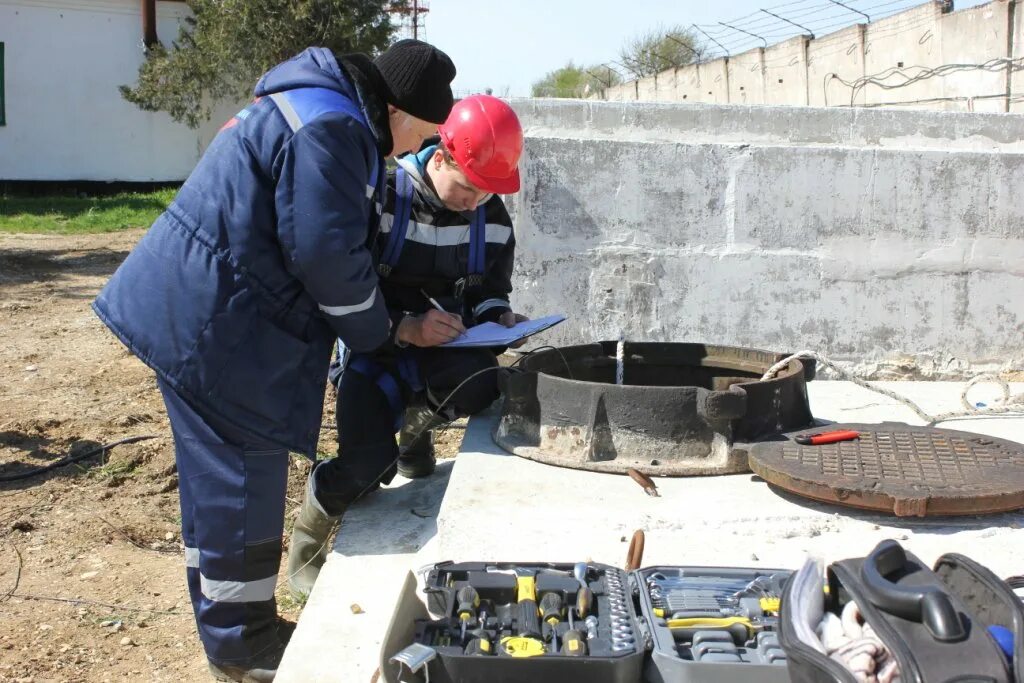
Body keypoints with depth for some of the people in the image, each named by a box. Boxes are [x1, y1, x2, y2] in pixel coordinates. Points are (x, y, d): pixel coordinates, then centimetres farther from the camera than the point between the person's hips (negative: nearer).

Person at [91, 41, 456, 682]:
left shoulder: (318, 113, 15)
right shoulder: (329, 130, -19)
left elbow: (327, 238, 20)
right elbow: (327, 252, -22)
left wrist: (384, 319, 16)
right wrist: (378, 332, -5)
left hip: (193, 310, 11)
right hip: (213, 324, -11)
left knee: (221, 473, 18)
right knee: (243, 479, 0)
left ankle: (228, 624, 33)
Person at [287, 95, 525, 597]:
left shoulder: (493, 216, 1)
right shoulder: (382, 198, -14)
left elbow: (491, 288, 15)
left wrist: (498, 318, -9)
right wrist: (405, 328, -28)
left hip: (446, 348, 4)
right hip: (376, 345, -3)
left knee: (481, 383, -33)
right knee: (368, 460, -25)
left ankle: (417, 422, 5)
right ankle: (306, 542, 10)